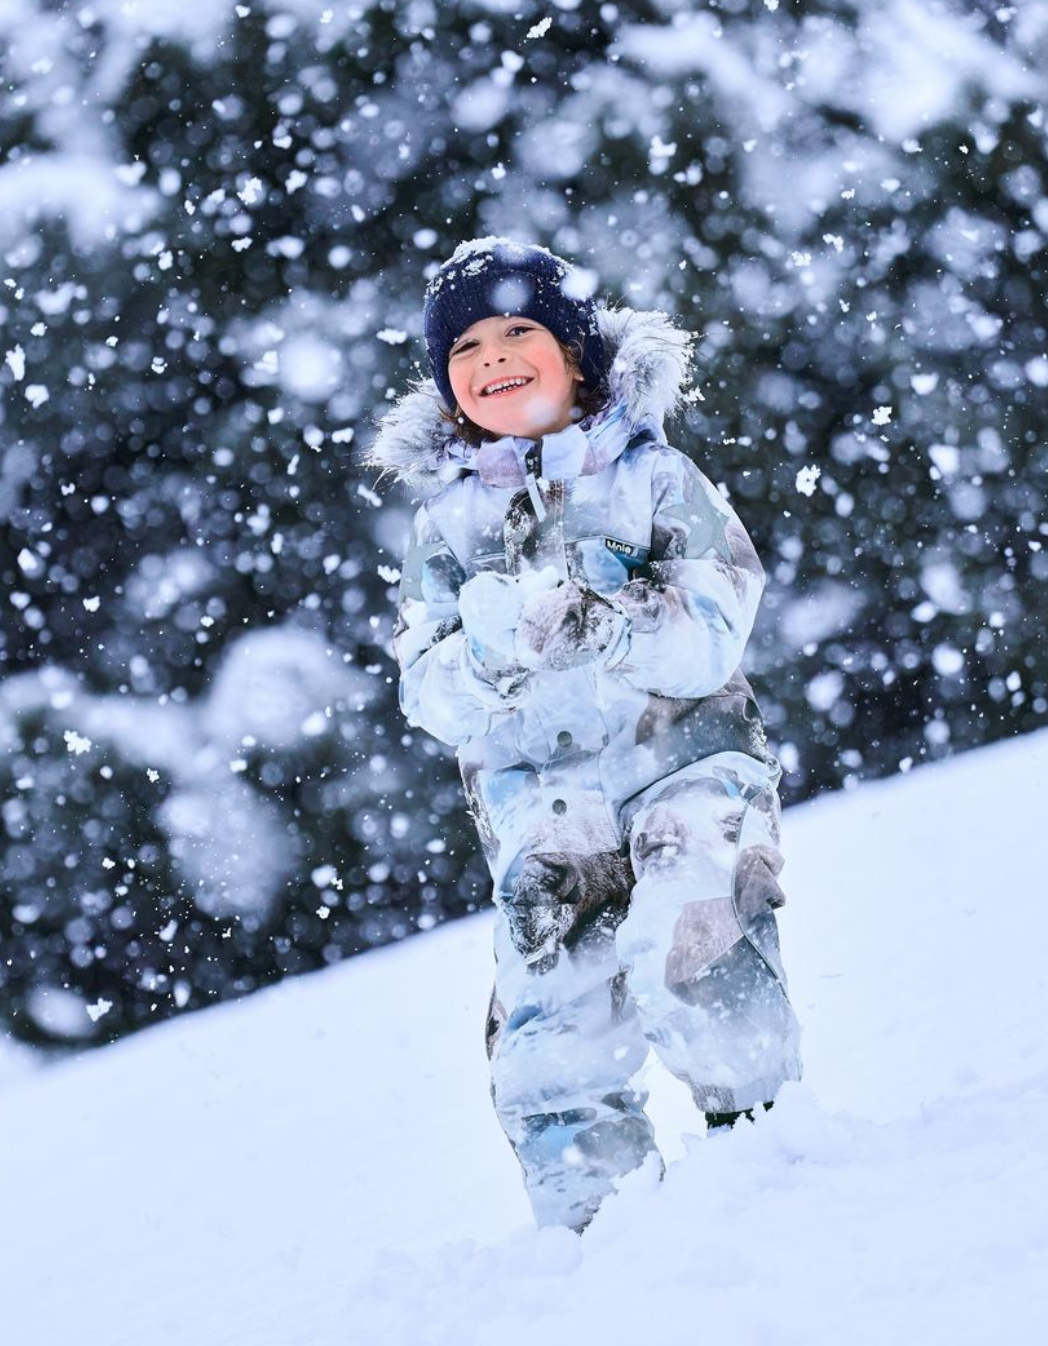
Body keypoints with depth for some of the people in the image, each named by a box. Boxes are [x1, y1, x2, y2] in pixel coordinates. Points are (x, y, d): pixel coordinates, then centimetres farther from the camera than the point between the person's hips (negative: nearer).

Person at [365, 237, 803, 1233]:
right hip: (542, 808, 2)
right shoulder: (446, 521, 11)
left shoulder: (650, 473, 4)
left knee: (686, 962, -24)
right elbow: (431, 695, 2)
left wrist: (596, 617, -23)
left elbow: (709, 639, -7)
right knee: (546, 1051, -7)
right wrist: (493, 647, -19)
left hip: (687, 767, -2)